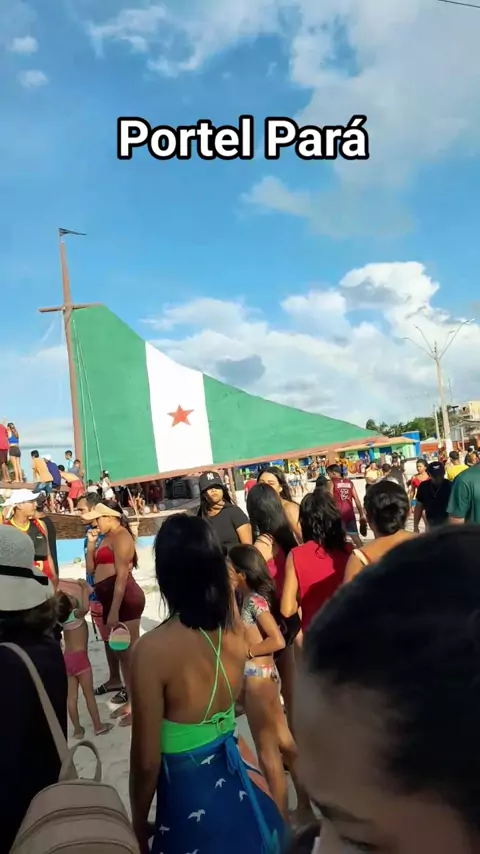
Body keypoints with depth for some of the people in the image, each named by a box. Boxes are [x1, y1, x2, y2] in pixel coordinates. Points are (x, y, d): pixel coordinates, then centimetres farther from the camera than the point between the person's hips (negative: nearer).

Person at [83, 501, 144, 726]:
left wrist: (114, 611, -22)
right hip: (112, 600, 10)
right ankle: (131, 700, 24)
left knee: (130, 651, -5)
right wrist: (91, 543, 6)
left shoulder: (121, 537, -11)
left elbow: (122, 575, -18)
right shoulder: (107, 538, 17)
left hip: (125, 599, -10)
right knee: (122, 651, 14)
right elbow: (91, 569, 17)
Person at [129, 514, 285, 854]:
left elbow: (147, 761, -16)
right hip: (240, 783, 5)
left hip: (191, 798, -5)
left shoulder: (154, 648, -25)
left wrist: (139, 825, -1)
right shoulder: (235, 627, -12)